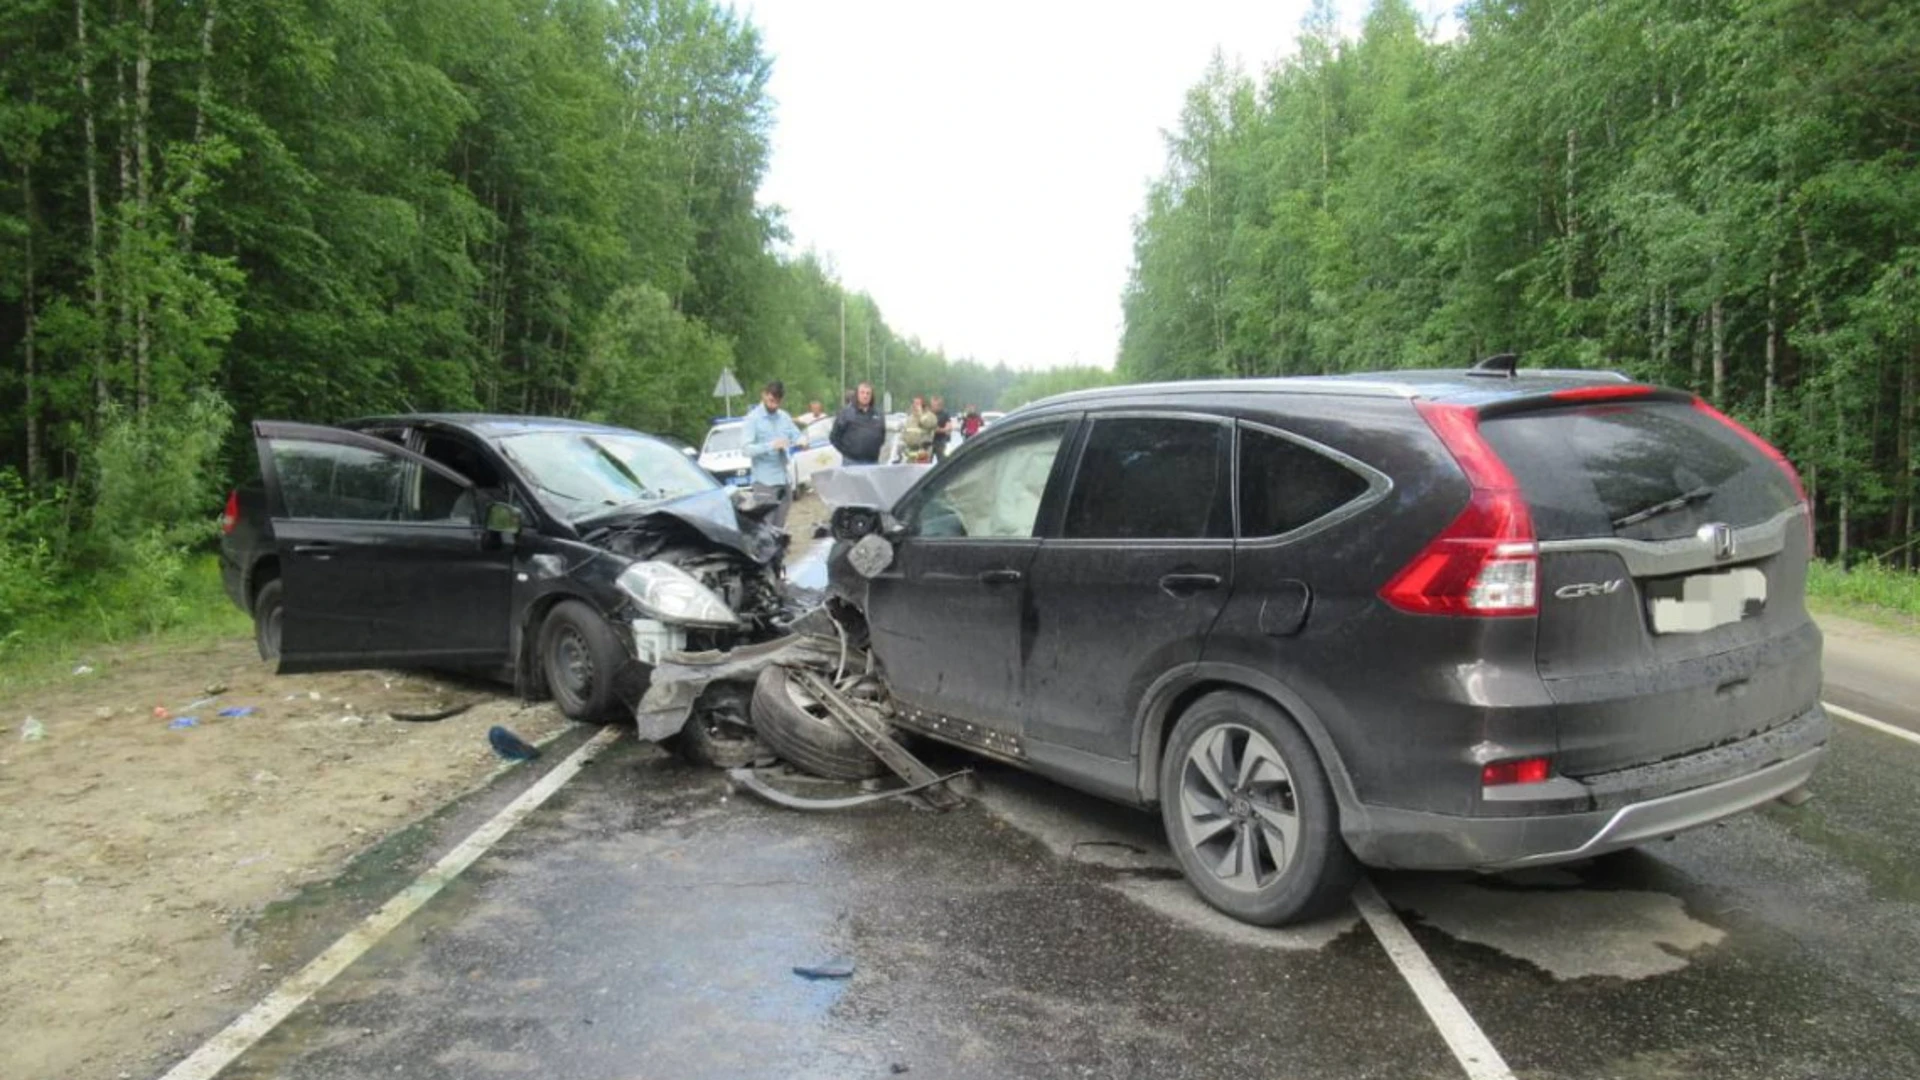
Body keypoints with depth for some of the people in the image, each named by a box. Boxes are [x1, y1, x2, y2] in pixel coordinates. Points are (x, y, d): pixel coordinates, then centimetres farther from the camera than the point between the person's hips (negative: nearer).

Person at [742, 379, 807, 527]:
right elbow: (747, 449, -13)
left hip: (784, 480, 6)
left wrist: (802, 440, -10)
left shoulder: (784, 417, 12)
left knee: (780, 526, 10)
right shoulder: (753, 418, -5)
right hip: (765, 481, -6)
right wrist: (771, 445, -26)